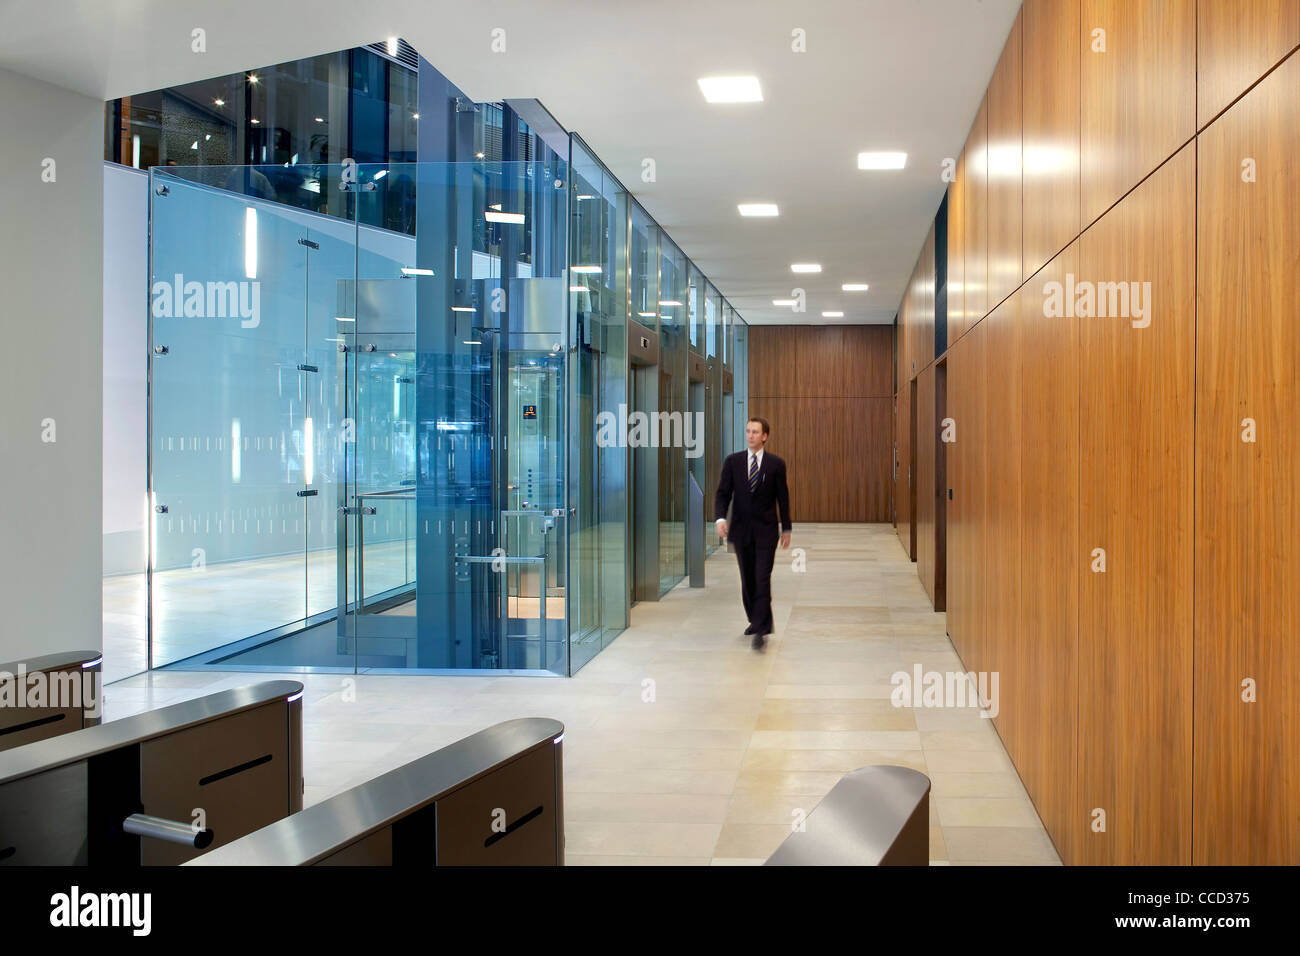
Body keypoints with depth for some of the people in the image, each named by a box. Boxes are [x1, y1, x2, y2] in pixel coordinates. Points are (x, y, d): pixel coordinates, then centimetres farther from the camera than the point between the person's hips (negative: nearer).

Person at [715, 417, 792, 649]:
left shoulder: (776, 464, -1)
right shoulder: (732, 461, 3)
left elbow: (783, 497, 4)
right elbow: (723, 493, 0)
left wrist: (786, 529, 7)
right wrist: (720, 518, -17)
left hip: (765, 530, -3)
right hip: (741, 529, 3)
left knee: (762, 579, -9)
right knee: (747, 580, 11)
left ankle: (761, 630, -10)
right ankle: (756, 620, 29)